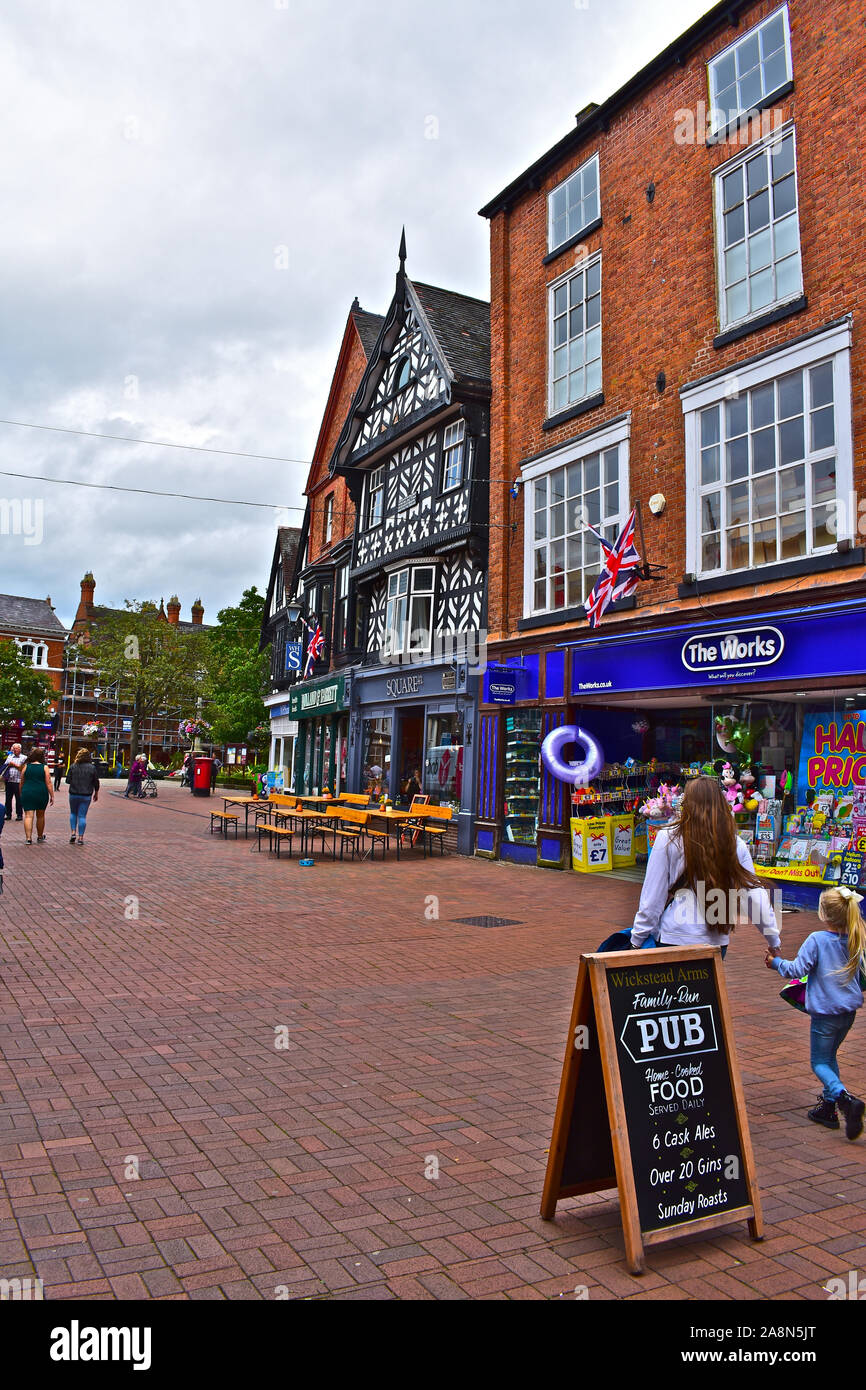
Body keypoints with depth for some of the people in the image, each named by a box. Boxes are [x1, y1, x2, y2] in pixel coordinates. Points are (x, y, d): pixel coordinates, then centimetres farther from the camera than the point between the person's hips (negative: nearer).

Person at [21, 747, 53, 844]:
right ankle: (40, 837, 28)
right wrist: (52, 796, -1)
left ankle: (28, 838, -10)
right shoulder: (44, 768, -2)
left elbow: (22, 782, 8)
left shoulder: (26, 767, 3)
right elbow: (48, 783, -5)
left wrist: (21, 794, 20)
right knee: (40, 816, 15)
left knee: (28, 816, -1)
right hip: (42, 794, 0)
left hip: (27, 793, 0)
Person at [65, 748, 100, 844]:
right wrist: (96, 794, 13)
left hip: (73, 794, 0)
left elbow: (68, 780, -3)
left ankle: (73, 832, 7)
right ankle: (80, 837, 2)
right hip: (86, 795, 0)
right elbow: (96, 782, 1)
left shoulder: (73, 766, -4)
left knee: (73, 813, 19)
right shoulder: (92, 767, -4)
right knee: (82, 816, 3)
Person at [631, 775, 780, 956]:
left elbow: (652, 896, -4)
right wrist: (774, 941, 16)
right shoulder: (736, 845, -1)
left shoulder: (668, 839, -8)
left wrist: (637, 940, 5)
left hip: (674, 937, -3)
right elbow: (755, 895, 4)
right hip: (717, 941, 3)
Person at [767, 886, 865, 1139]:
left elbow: (798, 970, -18)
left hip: (825, 1011, -6)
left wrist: (777, 962, -1)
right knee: (830, 1057, 22)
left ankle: (845, 1098, -17)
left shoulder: (817, 940, -19)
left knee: (819, 1062, 6)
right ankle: (829, 1108, 26)